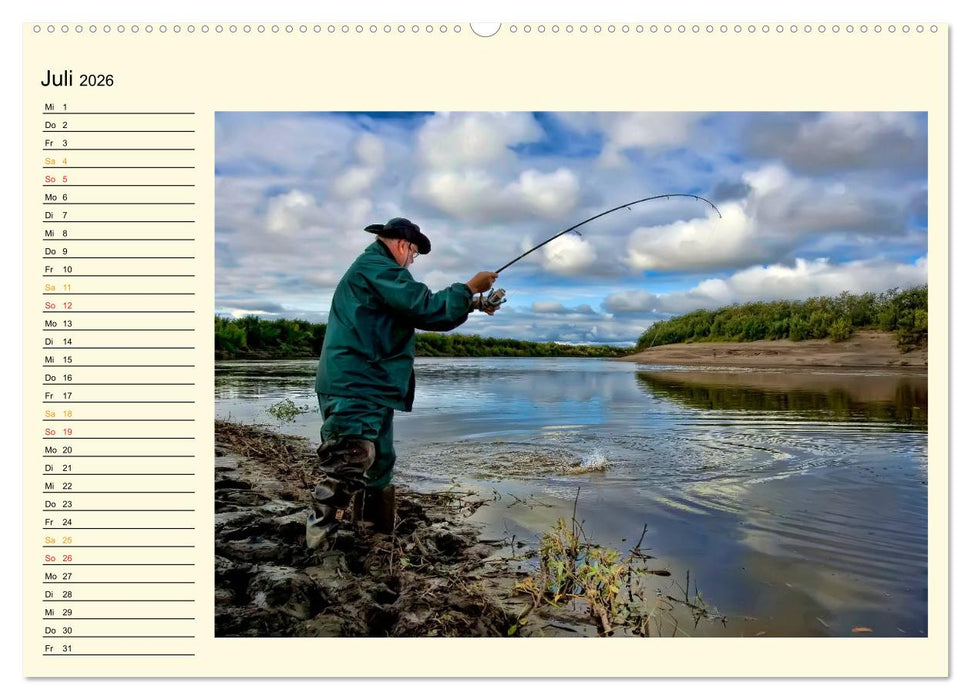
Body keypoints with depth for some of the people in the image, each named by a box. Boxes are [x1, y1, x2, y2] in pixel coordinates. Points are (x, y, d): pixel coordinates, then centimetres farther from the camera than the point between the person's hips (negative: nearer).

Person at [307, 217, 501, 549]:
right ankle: (320, 530, -13)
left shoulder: (374, 269, 24)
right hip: (354, 388, -11)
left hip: (367, 388, 11)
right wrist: (470, 287, -6)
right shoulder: (376, 267, -11)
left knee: (380, 461, 19)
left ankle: (380, 522, 31)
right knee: (349, 465, -16)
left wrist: (474, 304, 24)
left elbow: (417, 308, 28)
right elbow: (428, 309, -19)